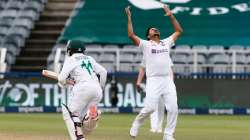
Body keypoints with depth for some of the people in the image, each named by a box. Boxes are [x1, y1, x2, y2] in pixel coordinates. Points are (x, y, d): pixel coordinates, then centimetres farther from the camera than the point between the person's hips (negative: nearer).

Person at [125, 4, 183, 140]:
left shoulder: (166, 43, 20)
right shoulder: (145, 44, 8)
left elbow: (179, 31, 23)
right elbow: (131, 35, -4)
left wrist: (171, 15, 17)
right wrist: (129, 18, -5)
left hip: (168, 80, 4)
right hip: (153, 81, -4)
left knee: (173, 108, -6)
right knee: (150, 107, -15)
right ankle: (136, 123, 13)